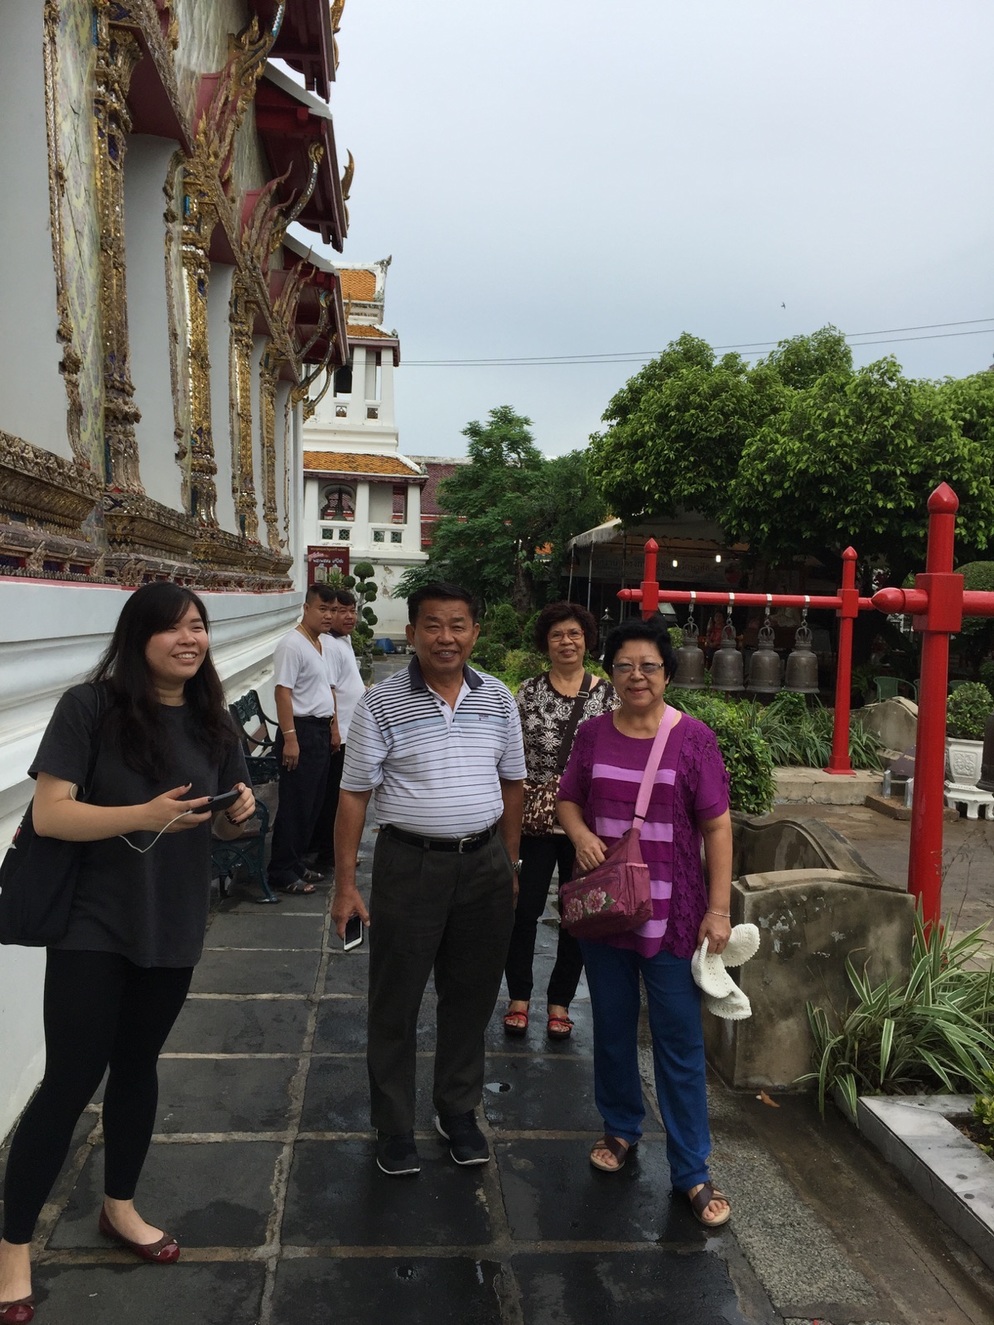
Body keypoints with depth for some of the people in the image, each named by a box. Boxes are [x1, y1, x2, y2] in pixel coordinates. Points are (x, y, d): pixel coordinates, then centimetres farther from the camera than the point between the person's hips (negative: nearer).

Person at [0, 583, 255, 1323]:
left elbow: (225, 825, 9)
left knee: (138, 1064, 18)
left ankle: (120, 1207, 38)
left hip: (172, 927, 5)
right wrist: (145, 815, -30)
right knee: (71, 1079, 0)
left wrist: (241, 812, -14)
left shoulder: (213, 721, 2)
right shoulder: (90, 707, -14)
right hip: (94, 926, -5)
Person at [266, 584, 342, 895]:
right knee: (295, 805, -4)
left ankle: (297, 863, 24)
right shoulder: (292, 644, -15)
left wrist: (333, 727, 20)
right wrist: (290, 739, -24)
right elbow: (283, 692, -20)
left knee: (313, 804, 14)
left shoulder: (320, 644, 14)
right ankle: (281, 872, 6)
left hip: (321, 732, 9)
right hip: (301, 731, -9)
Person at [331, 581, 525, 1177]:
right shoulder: (381, 703, -8)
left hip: (484, 863, 3)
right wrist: (346, 883, -7)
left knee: (471, 995, 15)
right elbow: (355, 794, -6)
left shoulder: (499, 698, 2)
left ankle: (459, 1111, 34)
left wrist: (509, 865, 11)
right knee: (396, 1000, 8)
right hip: (410, 864, -3)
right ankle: (395, 1126, 26)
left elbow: (511, 783, 11)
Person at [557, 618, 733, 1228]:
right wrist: (580, 833, -10)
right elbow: (569, 800, 12)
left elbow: (718, 826, -7)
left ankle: (692, 1170, 18)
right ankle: (621, 1129, 40)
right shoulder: (594, 734, 1)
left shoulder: (693, 738, -8)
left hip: (672, 914, -3)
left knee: (680, 1041, 3)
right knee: (613, 1027, 18)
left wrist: (719, 908, -10)